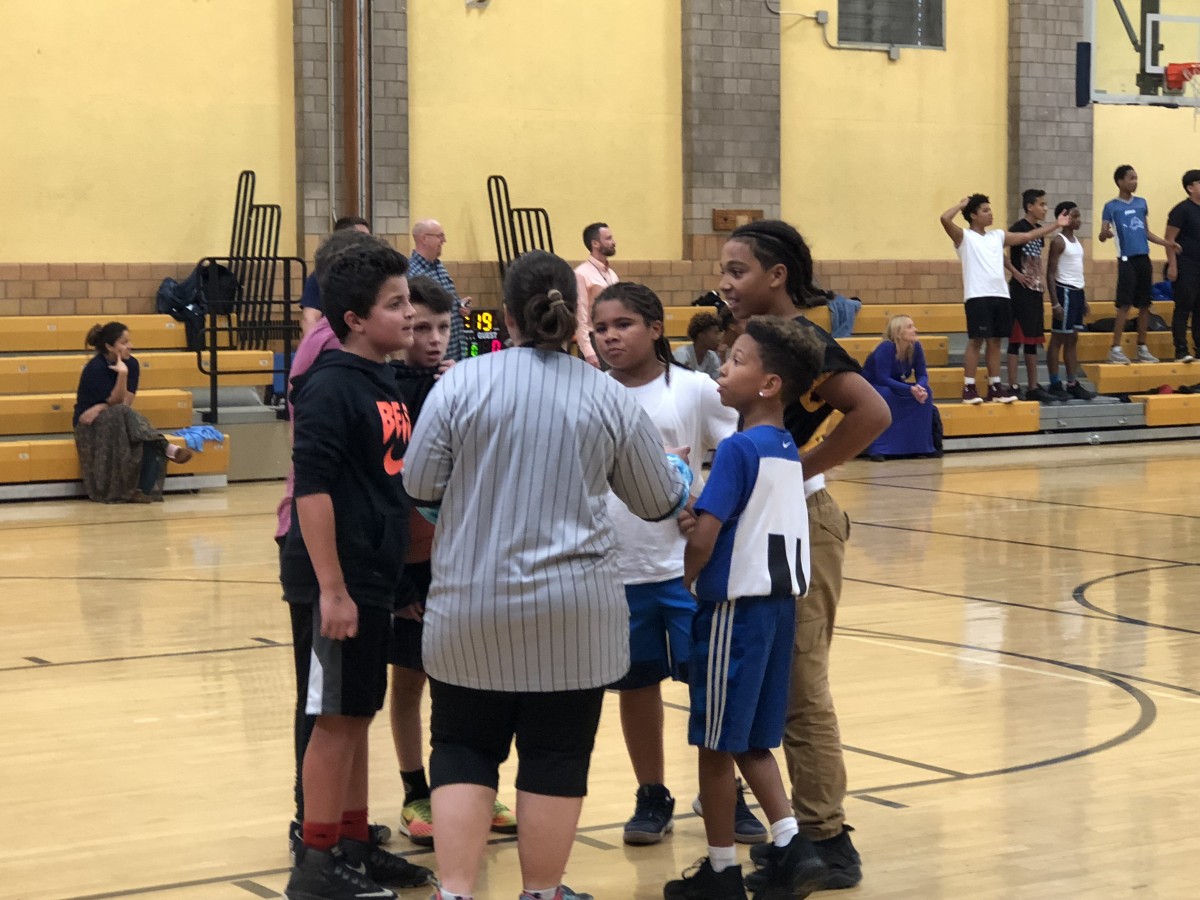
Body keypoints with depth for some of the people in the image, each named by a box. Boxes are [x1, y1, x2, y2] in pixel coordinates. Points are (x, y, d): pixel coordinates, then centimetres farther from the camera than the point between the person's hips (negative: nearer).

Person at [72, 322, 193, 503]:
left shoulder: (131, 363, -1)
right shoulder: (96, 368, -16)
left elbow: (126, 403, -5)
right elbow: (116, 403, -18)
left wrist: (101, 408, -17)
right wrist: (122, 374, -28)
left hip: (119, 421, 5)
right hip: (90, 425, -5)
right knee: (122, 415, -37)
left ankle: (144, 489, -32)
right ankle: (165, 448, -31)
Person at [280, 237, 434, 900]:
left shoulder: (385, 383, 11)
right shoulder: (330, 386, -15)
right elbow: (312, 489, -20)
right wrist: (331, 590, -22)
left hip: (375, 580, 8)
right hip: (337, 583, -8)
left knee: (358, 715, 15)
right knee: (335, 717, -1)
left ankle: (355, 844, 25)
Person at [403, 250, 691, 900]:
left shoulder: (462, 384, -5)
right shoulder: (609, 398, 0)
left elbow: (420, 487, -1)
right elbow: (660, 500, 10)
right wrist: (683, 475, 31)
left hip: (471, 608, 0)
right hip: (572, 611, 0)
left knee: (463, 751, 9)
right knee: (555, 759, 8)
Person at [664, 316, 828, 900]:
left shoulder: (739, 448, -16)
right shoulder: (787, 450, 9)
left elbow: (704, 536, -18)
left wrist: (684, 584, -2)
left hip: (736, 605, -8)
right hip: (780, 600, 8)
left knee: (715, 742, 5)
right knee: (749, 741, 16)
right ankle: (791, 846, 6)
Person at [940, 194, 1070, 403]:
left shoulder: (997, 236, 18)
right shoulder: (964, 237, -1)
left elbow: (1027, 237, 22)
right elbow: (945, 219, -17)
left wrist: (1056, 225, 23)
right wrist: (962, 204, -2)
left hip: (1000, 295, 6)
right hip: (977, 296, -6)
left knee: (995, 341, 9)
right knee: (976, 341, -7)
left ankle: (995, 387, 14)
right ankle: (969, 388, -4)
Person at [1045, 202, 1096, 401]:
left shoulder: (1077, 241, 14)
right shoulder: (1058, 242, -11)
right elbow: (1051, 274, -14)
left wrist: (1083, 297, 17)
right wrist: (1055, 303, -19)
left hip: (1077, 292, 9)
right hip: (1065, 291, -9)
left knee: (1073, 339, 9)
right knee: (1058, 339, -3)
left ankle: (1073, 384, 12)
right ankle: (1055, 384, 1)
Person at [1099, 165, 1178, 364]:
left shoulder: (1142, 203, 13)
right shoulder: (1111, 207, -3)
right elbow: (1102, 236, -6)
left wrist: (1166, 243, 8)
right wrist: (1104, 234, -30)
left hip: (1144, 259, 5)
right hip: (1127, 260, -5)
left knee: (1144, 305, 7)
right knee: (1124, 305, -10)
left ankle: (1142, 348, 15)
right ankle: (1115, 349, -6)